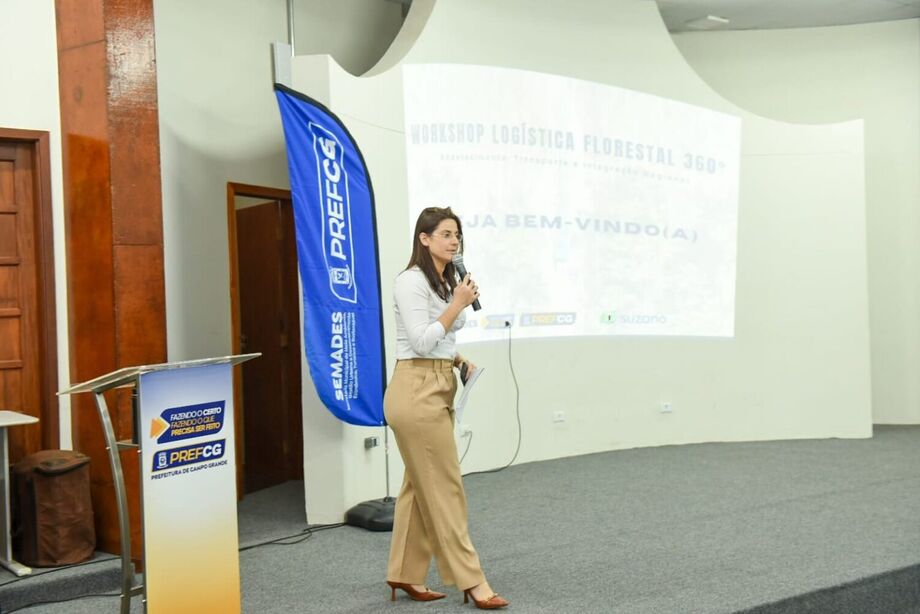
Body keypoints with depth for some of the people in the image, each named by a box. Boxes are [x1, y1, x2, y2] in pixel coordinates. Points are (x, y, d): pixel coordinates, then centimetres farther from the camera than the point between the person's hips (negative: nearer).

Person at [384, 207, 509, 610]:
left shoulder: (445, 282, 16)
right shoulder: (411, 280, -13)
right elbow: (421, 342, -20)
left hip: (438, 389, 10)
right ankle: (470, 580, 3)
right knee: (444, 487, -4)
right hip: (417, 391, -10)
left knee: (421, 485, 13)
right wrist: (458, 305, -17)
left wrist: (457, 359, 8)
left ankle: (405, 574, 22)